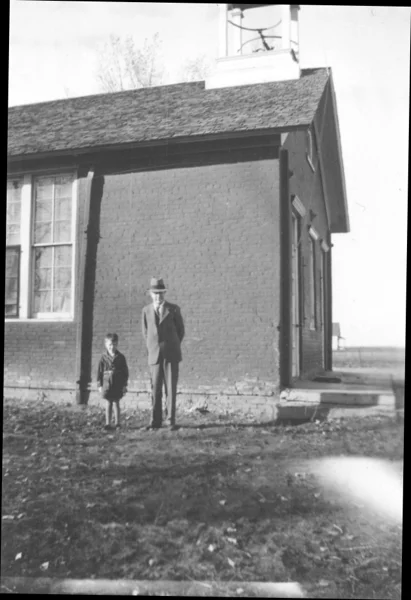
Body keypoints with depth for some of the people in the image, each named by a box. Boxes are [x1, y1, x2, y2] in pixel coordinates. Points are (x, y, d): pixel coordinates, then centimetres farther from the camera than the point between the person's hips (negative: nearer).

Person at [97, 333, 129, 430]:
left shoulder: (121, 357, 1)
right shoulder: (104, 358, 0)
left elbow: (125, 371, 4)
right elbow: (99, 372, 2)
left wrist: (124, 385, 2)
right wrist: (99, 385, -1)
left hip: (118, 384, 0)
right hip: (107, 383, 0)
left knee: (116, 403, 5)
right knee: (108, 403, 5)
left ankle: (117, 423, 13)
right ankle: (108, 423, 11)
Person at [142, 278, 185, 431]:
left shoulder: (173, 309, 1)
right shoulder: (146, 310, 7)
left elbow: (180, 330, 10)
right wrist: (151, 349, 11)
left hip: (171, 355, -1)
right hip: (154, 355, 2)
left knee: (171, 388, -2)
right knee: (155, 389, 1)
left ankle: (170, 421, 4)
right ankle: (155, 421, 8)